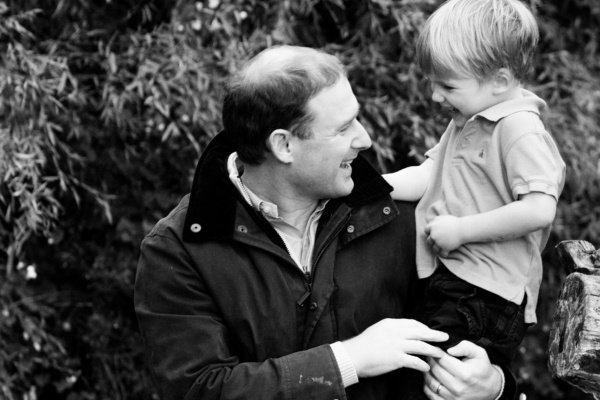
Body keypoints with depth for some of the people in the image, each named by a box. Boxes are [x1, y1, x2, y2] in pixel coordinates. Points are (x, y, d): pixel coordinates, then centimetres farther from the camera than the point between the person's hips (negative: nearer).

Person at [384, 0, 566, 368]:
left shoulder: (520, 131, -14)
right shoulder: (466, 123, 16)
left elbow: (539, 209, -24)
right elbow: (428, 174, 15)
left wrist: (460, 230, -17)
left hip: (486, 299, -9)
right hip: (449, 282, 9)